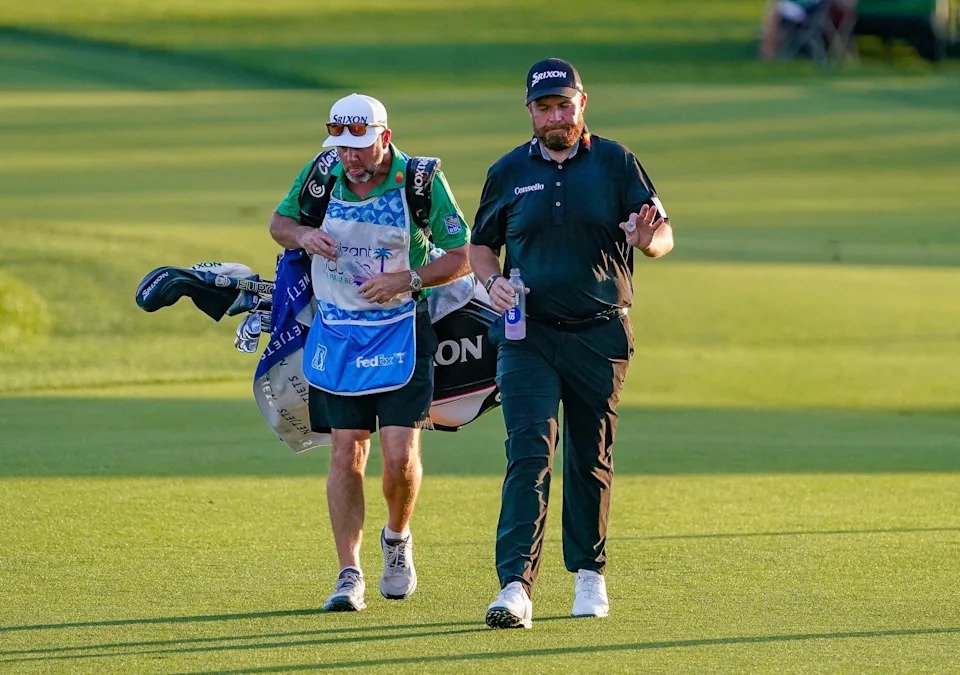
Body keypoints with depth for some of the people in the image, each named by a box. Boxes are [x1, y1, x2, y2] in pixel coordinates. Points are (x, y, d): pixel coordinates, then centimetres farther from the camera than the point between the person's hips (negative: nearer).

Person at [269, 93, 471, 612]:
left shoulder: (421, 181, -11)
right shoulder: (320, 175, -4)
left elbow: (460, 256, -4)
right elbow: (278, 222, 13)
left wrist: (408, 280, -20)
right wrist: (303, 236, -11)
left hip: (402, 332, -2)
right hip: (337, 332, 2)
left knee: (401, 456, -9)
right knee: (346, 453, -2)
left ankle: (397, 538, 21)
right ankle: (349, 575, 4)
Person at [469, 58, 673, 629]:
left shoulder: (615, 162, 2)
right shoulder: (510, 172, 7)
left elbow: (663, 234, 0)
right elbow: (482, 243, 17)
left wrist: (648, 239, -25)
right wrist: (493, 281, -5)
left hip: (600, 334, 0)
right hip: (527, 334, 0)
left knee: (592, 457, 10)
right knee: (529, 453, -13)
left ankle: (590, 572, 26)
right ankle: (516, 584, -22)